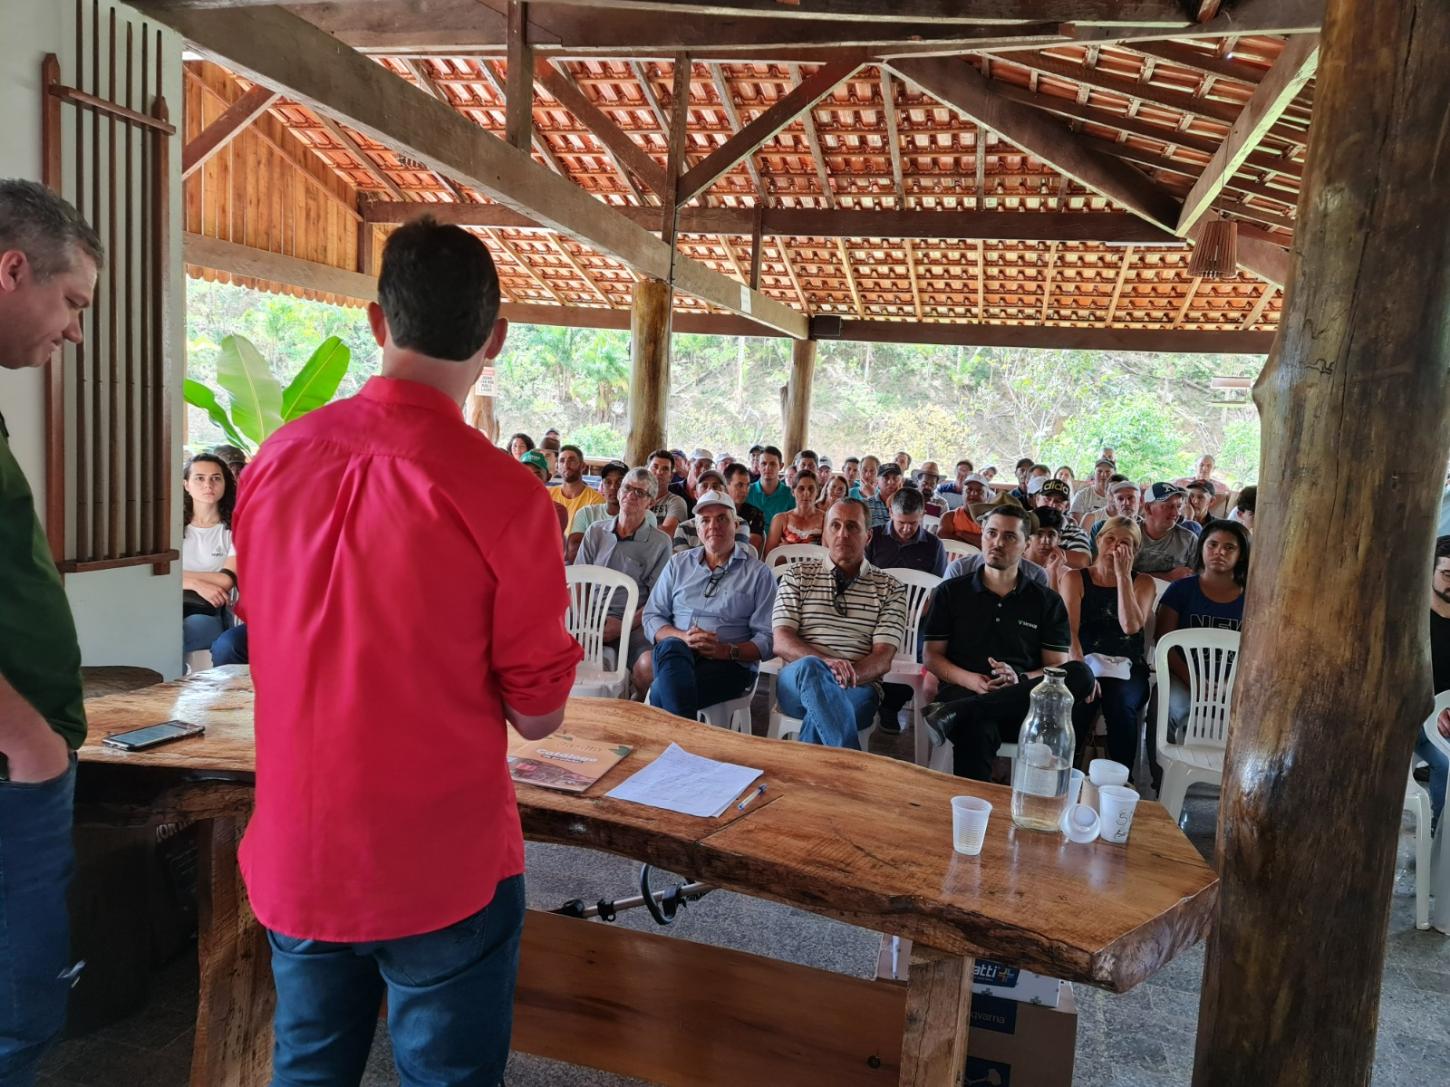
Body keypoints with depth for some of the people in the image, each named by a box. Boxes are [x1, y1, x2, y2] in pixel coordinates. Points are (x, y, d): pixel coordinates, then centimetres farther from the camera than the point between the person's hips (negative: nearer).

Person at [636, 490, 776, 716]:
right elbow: (652, 618, 13)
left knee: (663, 691, -36)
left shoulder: (758, 573, 10)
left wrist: (728, 651, -16)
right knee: (671, 647, -37)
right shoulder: (678, 564, 21)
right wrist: (682, 637, -9)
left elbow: (767, 640, 2)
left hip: (729, 665, -4)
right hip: (674, 655, 4)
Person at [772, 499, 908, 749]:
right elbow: (781, 643, 3)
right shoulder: (798, 575, 16)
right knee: (810, 667, -37)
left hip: (858, 688, -1)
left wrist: (847, 675, -21)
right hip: (798, 682, 1)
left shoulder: (890, 589, 14)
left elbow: (883, 658, 3)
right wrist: (824, 662, -19)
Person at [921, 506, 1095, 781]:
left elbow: (1059, 667, 9)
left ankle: (958, 712, -37)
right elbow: (932, 657, 11)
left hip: (1022, 704, 3)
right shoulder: (951, 592, 15)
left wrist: (1019, 681, -13)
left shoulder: (1047, 601, 16)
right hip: (963, 691, -3)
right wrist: (970, 680, -11)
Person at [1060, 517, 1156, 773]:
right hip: (1084, 662, -1)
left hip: (1126, 668, 1)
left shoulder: (1142, 582, 13)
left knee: (1121, 707, -32)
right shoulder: (1075, 578, 10)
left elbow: (1131, 626, -6)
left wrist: (1123, 575, -5)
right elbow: (1069, 630, -4)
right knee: (1076, 706, -33)